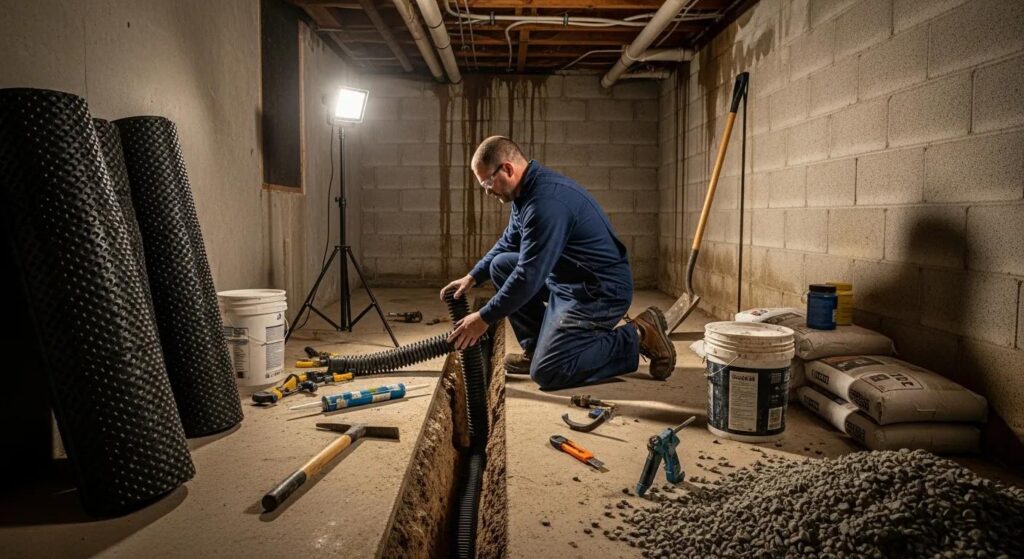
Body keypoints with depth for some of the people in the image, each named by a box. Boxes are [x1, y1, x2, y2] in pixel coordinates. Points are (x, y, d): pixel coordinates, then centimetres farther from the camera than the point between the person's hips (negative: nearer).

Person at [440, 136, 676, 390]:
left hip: (601, 292, -10)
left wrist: (484, 318, -17)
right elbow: (508, 243, 23)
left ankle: (636, 337, -3)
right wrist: (473, 277, 15)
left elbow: (528, 277, -26)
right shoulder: (528, 191, 6)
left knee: (546, 372, -14)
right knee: (501, 265, 10)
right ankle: (535, 348, 14)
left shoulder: (547, 201, -27)